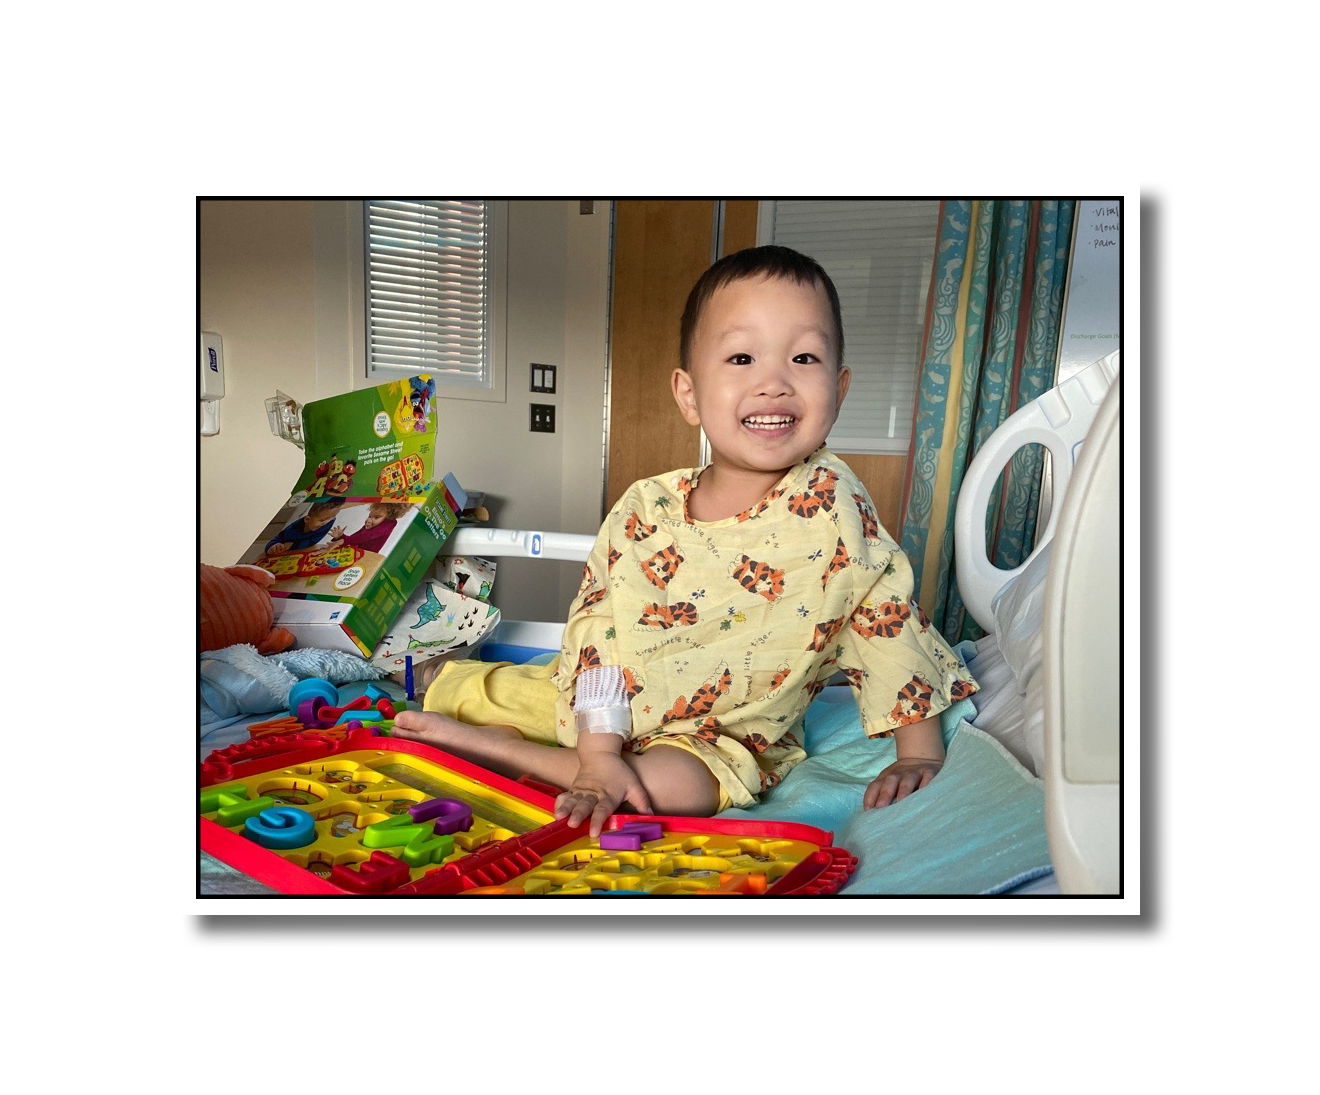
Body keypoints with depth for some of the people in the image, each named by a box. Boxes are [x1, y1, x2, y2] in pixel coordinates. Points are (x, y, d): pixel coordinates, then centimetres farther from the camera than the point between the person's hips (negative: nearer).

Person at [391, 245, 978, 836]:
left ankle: (482, 743, -17)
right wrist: (599, 754, -21)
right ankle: (441, 676, 31)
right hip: (609, 707, 2)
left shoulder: (831, 504, -16)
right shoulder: (643, 510, -12)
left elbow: (889, 612, -9)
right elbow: (601, 629, -12)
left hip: (720, 737, -2)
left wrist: (920, 752, -7)